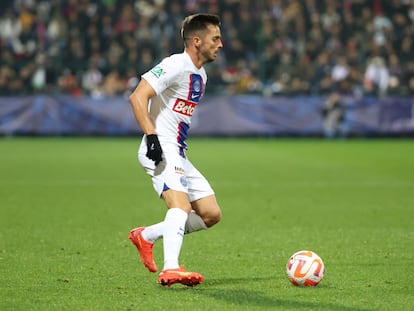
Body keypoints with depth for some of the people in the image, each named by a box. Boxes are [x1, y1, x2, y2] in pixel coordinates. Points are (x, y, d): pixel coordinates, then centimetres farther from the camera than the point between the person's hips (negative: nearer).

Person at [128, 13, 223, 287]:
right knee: (181, 205, -29)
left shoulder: (201, 75, 18)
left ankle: (146, 236, 15)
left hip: (179, 155, 9)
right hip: (161, 151, -9)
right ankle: (171, 269, -40)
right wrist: (151, 137, -28)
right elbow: (138, 97, -21)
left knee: (212, 215, 6)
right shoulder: (175, 65, -12)